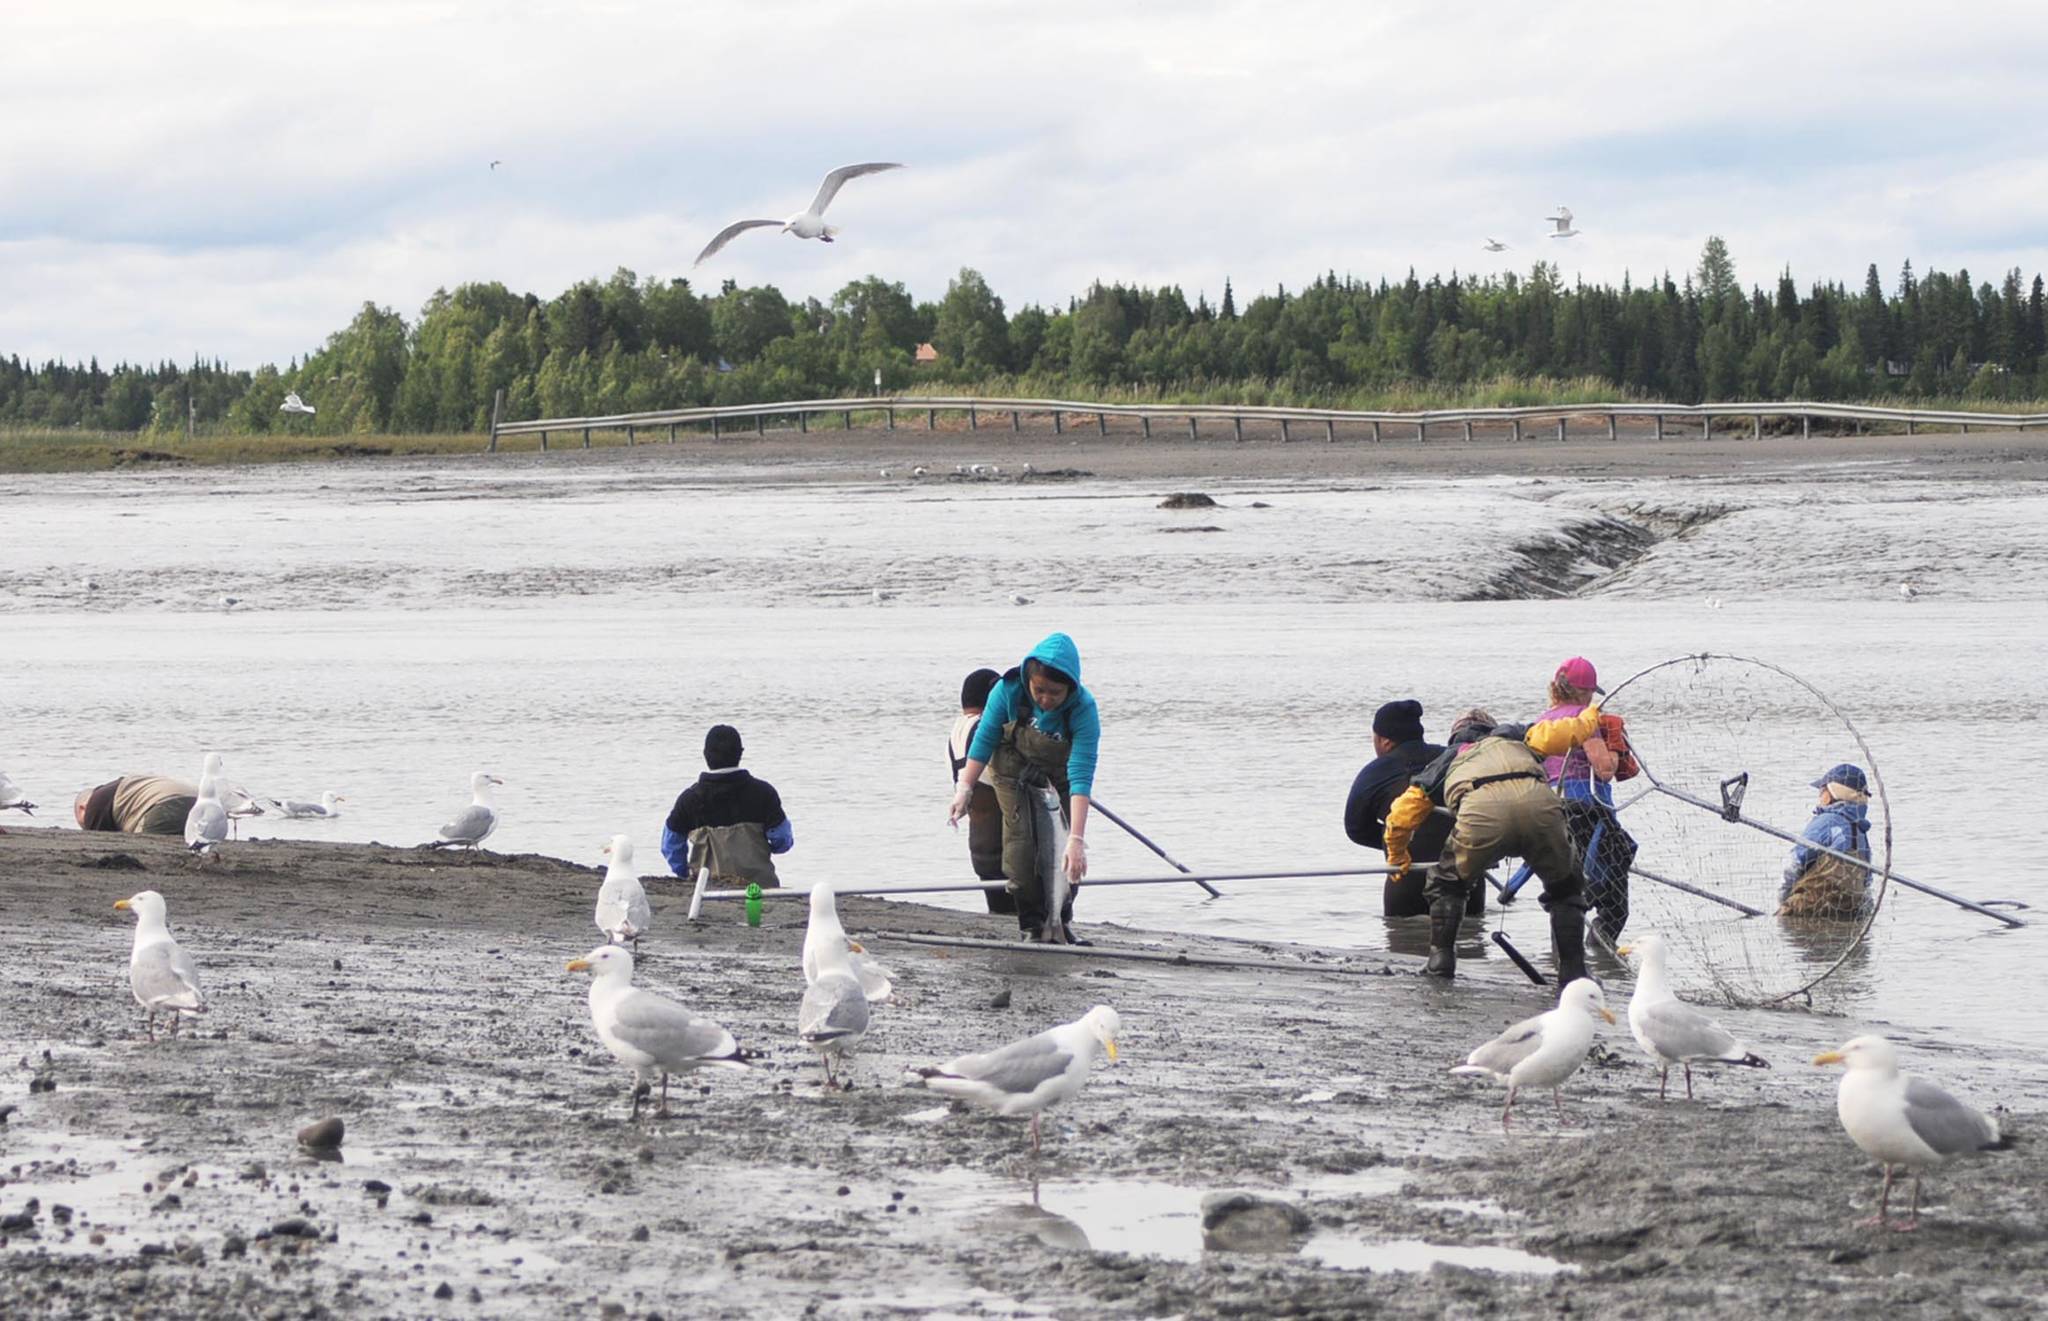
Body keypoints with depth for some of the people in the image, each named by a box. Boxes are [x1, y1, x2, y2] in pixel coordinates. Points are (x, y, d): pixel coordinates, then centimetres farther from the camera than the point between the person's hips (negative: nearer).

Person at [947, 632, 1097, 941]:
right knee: (1020, 841, -16)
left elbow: (1081, 777, -39)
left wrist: (1076, 840, -44)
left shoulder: (1084, 710, -35)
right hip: (1015, 771, 0)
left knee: (1066, 855, -9)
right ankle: (1032, 926, -7)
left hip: (1058, 779, 0)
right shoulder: (1009, 691, -31)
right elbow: (984, 741, -14)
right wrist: (965, 789, -14)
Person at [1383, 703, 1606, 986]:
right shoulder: (1511, 736, 39)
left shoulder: (1445, 760, 39)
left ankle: (1440, 960, 20)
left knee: (1447, 884, 28)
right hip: (1539, 803, 1)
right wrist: (1589, 719, 42)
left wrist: (1398, 857, 59)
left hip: (1481, 812, 0)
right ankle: (1572, 971, 17)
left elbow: (1400, 818, 40)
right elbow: (1553, 735, 20)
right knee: (1564, 888, 24)